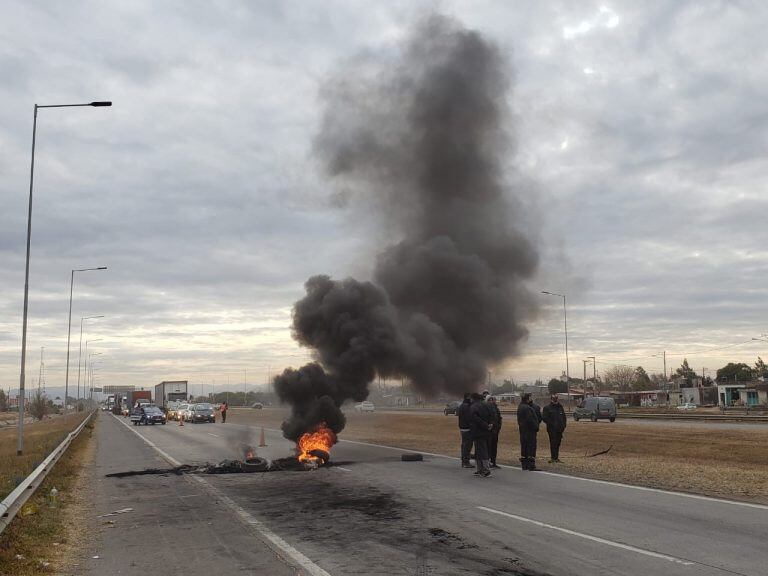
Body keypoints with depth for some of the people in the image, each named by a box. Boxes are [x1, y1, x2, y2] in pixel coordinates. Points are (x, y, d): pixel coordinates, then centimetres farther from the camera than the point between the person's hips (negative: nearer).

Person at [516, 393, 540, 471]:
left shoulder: (520, 407, 14)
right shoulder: (527, 408, -18)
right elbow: (530, 420, -22)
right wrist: (536, 427, -13)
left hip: (523, 430, 10)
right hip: (529, 430, -10)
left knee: (524, 447, 12)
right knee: (531, 446, -7)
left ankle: (524, 464, 17)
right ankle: (531, 465, -8)